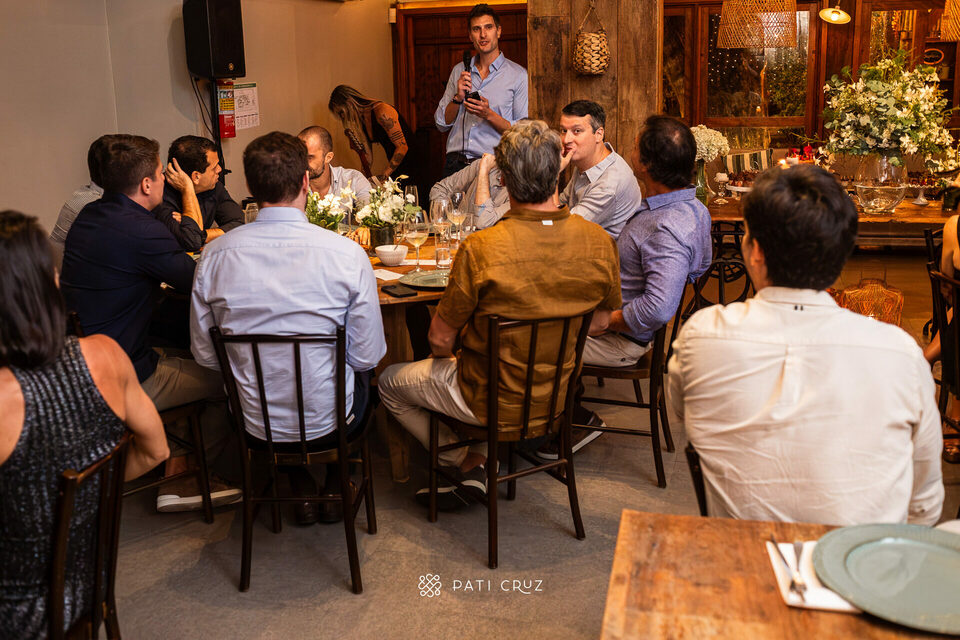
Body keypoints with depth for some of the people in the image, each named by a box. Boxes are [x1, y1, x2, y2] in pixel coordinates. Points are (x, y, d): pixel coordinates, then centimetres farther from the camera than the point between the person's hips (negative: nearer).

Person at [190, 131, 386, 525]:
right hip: (327, 419, -2)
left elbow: (205, 356, -2)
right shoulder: (346, 253, -20)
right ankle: (334, 485, 39)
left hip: (254, 422, 2)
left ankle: (300, 489, 37)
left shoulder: (215, 255, -13)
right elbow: (368, 355, -11)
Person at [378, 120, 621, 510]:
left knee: (389, 382, 20)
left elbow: (440, 340, -16)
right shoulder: (600, 243, -14)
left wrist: (445, 353, 6)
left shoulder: (480, 249, -28)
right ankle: (480, 463, 27)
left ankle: (466, 464, 22)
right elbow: (598, 324, 2)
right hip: (557, 396, 5)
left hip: (495, 402, -5)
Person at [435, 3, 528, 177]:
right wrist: (458, 98, -4)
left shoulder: (518, 75, 1)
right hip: (455, 163, 3)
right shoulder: (459, 70, 14)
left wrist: (488, 114, -16)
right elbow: (442, 124, 13)